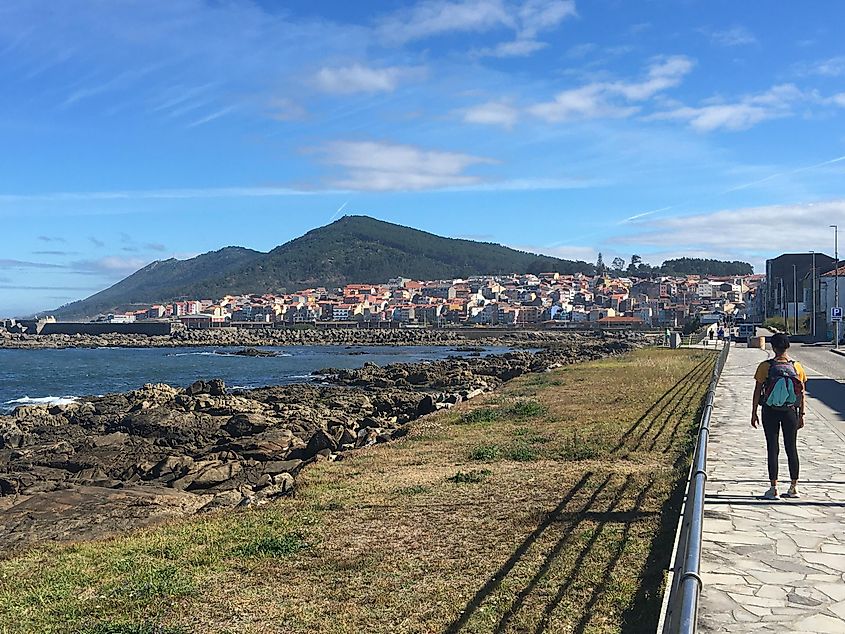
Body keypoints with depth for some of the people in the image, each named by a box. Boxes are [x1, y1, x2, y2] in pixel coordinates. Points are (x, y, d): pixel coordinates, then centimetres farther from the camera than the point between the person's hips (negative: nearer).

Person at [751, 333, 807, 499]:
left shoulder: (765, 366, -10)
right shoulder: (796, 367, -3)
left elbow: (758, 391, -7)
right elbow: (802, 393, 1)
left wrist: (754, 413, 2)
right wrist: (801, 414, 10)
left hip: (770, 412, -2)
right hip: (790, 411, 2)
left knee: (772, 448, 3)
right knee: (792, 448, 11)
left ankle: (774, 489, 4)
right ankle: (794, 488, 19)